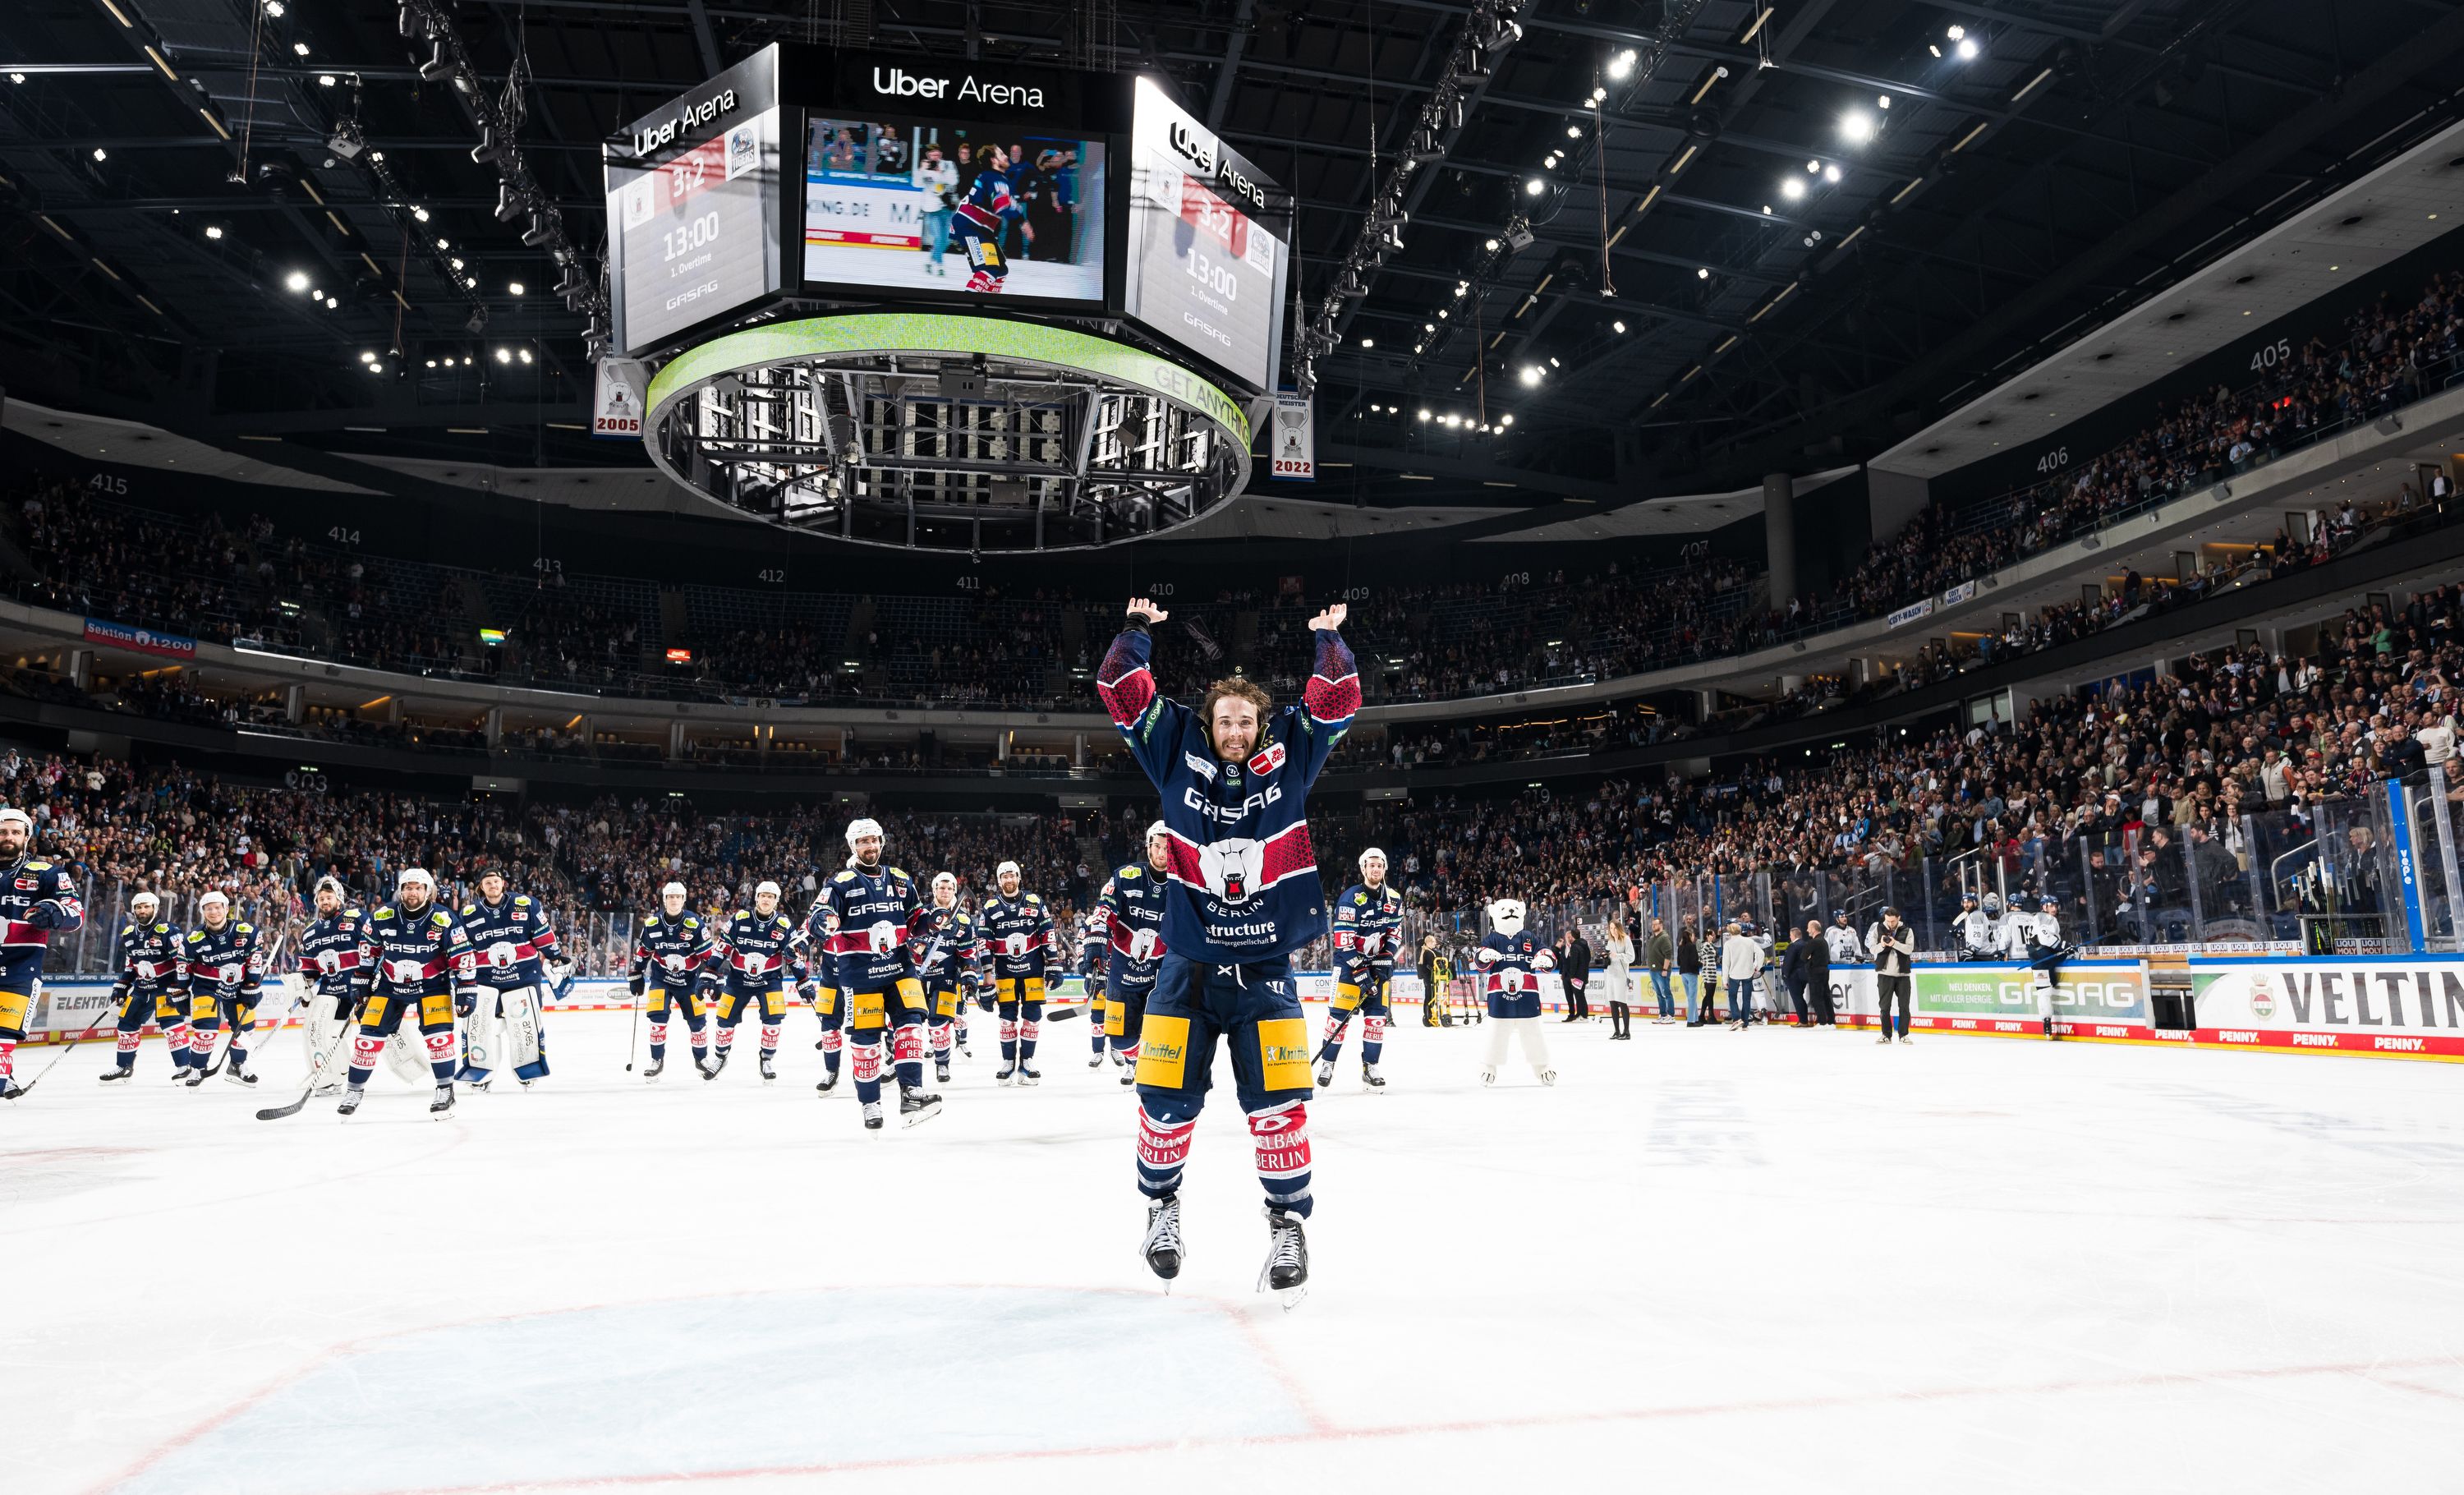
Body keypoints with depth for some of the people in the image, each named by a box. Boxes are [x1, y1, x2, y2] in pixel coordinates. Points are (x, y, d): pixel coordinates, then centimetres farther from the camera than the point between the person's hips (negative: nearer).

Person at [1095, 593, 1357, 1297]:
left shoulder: (1290, 756, 1)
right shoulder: (1177, 754, 1)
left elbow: (1338, 701, -3)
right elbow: (1122, 692, 0)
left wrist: (1327, 642, -15)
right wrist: (1137, 632, -9)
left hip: (1264, 967, 0)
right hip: (1188, 962, 1)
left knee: (1275, 1098, -5)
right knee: (1166, 1095, 3)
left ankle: (1288, 1221, 13)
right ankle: (1161, 1201, 29)